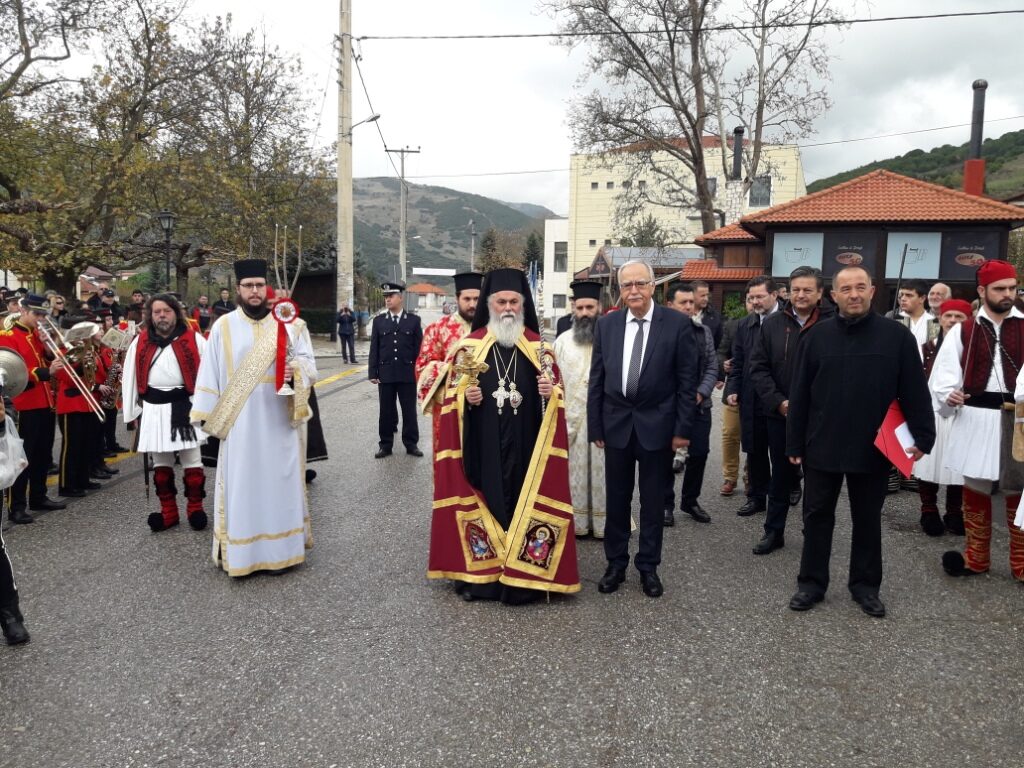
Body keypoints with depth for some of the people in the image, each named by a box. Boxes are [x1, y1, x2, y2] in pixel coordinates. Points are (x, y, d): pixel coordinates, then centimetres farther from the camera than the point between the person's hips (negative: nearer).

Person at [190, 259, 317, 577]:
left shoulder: (286, 324, 5)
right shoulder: (223, 327, 2)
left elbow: (309, 362, 4)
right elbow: (209, 372, 2)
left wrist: (295, 369, -19)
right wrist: (206, 415, -2)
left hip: (279, 422, 1)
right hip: (239, 423, -1)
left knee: (279, 483, 6)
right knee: (241, 485, 2)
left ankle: (281, 549, 15)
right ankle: (240, 553, 10)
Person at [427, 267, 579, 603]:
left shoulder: (540, 347, 7)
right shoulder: (469, 346, 4)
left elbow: (555, 397, 8)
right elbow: (452, 396, 5)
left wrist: (551, 392, -13)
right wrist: (466, 397, -15)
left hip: (524, 446, 1)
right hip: (481, 446, 0)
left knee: (522, 501, 3)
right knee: (485, 501, 2)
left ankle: (521, 576, 13)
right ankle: (478, 575, 14)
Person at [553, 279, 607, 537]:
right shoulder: (562, 340, 6)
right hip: (571, 417, 2)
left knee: (602, 472, 5)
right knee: (574, 472, 7)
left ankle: (604, 522, 16)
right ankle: (577, 522, 18)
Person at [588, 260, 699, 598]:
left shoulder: (678, 324, -6)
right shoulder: (606, 324, 2)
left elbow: (687, 381, -5)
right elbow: (596, 380, 4)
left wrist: (683, 428, -8)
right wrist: (595, 426, 2)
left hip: (657, 425, -2)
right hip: (616, 424, 2)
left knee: (653, 501, 9)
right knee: (617, 499, 12)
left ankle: (648, 566, 24)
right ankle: (616, 563, 26)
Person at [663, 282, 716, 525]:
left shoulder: (704, 331, 8)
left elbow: (712, 367, 7)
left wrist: (700, 393, -7)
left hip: (699, 404, 4)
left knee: (699, 453, 7)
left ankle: (690, 500, 24)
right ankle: (666, 503, 18)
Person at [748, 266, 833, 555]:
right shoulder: (773, 324, 3)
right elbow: (758, 368, 2)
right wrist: (779, 402, -8)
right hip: (779, 414, 3)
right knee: (780, 475, 14)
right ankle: (773, 532, 25)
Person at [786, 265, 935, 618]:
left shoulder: (897, 335, -3)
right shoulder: (817, 336, 0)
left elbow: (915, 392, 0)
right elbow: (800, 394, 1)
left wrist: (923, 436, -7)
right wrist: (795, 443, 0)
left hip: (872, 449, 0)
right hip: (822, 447, 1)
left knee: (868, 520, 12)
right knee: (817, 516, 9)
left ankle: (866, 585, 26)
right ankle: (811, 582, 21)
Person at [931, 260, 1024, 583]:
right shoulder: (962, 331, 5)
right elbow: (944, 373, 4)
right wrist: (949, 394, -15)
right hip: (975, 420, 1)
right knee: (975, 490, 12)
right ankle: (976, 558, 26)